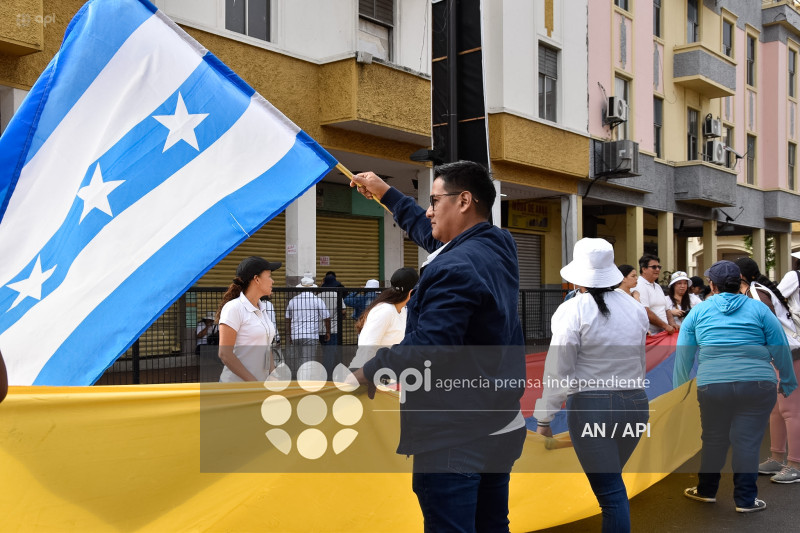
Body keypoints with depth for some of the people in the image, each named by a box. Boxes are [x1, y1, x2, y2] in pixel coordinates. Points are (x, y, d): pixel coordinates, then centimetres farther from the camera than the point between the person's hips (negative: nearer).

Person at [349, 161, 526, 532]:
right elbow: (429, 233, 25)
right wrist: (385, 193, 34)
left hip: (452, 438, -10)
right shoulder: (501, 245, 8)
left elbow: (426, 348, -28)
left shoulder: (454, 268, -22)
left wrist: (366, 373, -15)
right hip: (502, 427, 10)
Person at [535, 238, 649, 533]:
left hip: (591, 407, -5)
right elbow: (640, 361, 12)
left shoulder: (573, 310, -11)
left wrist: (544, 416, -6)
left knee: (610, 490, -1)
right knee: (612, 480, 21)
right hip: (635, 403, 5)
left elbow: (558, 370, -12)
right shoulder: (636, 307, 4)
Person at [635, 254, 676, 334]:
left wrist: (672, 323, 6)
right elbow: (646, 313, -19)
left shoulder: (657, 287, 21)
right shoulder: (640, 286, -11)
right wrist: (665, 326, -14)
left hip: (663, 333, 8)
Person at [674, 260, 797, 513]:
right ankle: (745, 499, 11)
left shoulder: (697, 312, 10)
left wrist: (680, 389, 19)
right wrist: (788, 383, 18)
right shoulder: (759, 309, 8)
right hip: (758, 385, -1)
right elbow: (781, 350, 8)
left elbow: (683, 357, 11)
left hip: (712, 386, 1)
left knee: (714, 439, 15)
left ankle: (707, 490, 28)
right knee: (748, 442, 5)